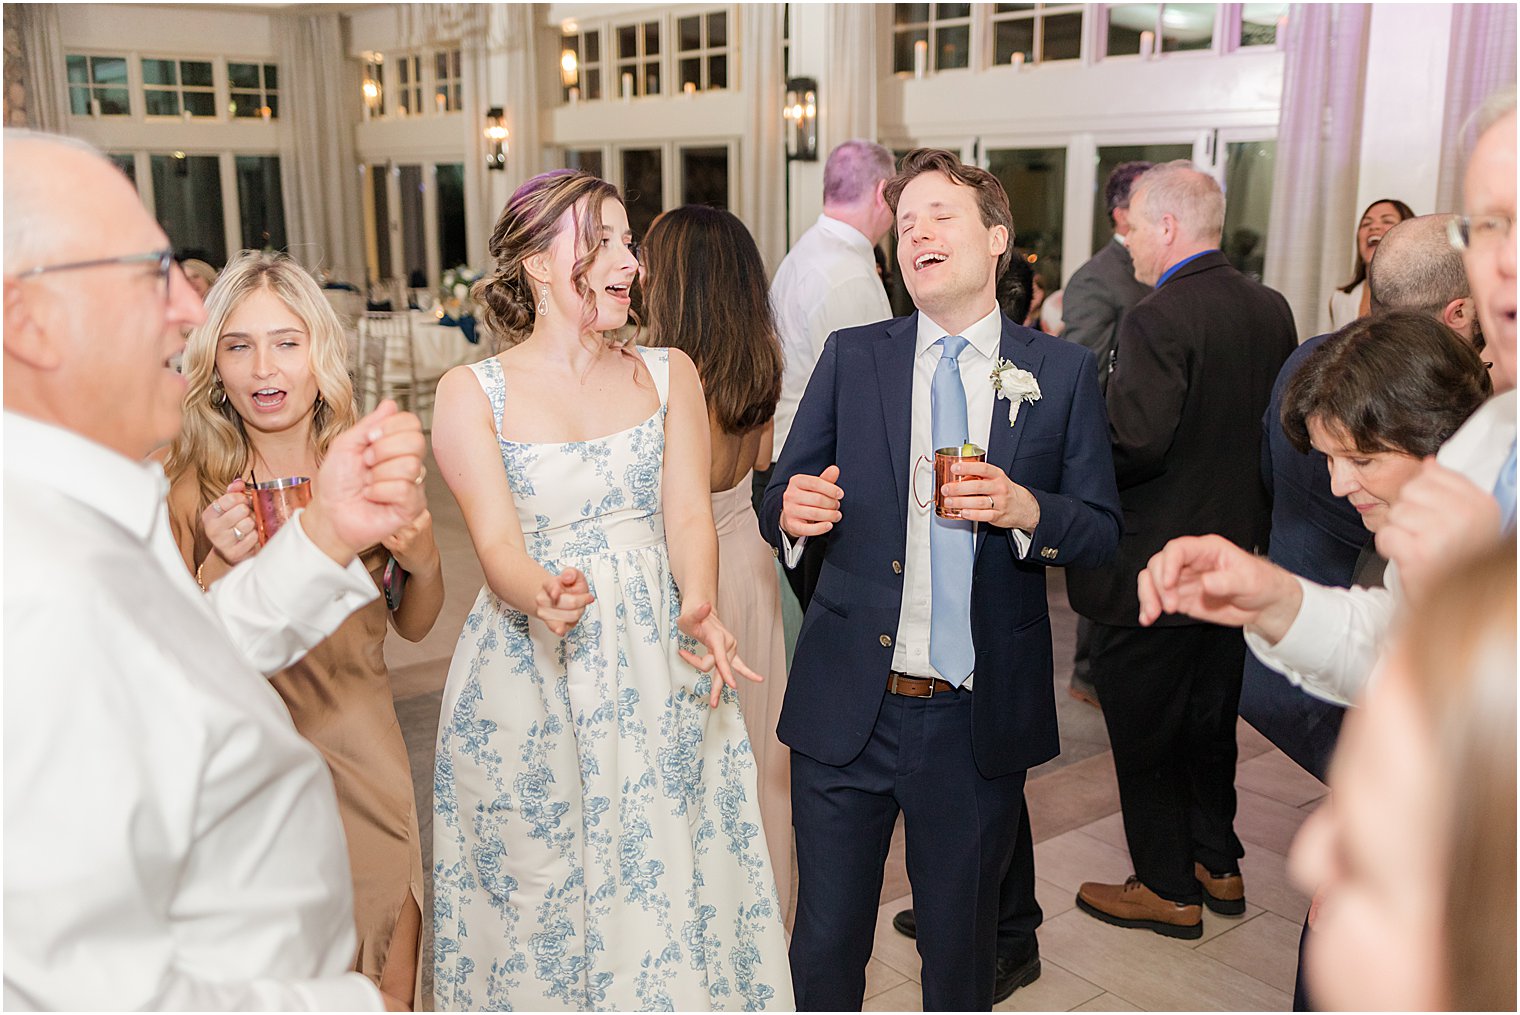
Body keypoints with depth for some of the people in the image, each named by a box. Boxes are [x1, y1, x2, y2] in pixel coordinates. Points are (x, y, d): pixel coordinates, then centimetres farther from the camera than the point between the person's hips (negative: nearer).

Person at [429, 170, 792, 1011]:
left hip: (659, 668, 2)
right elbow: (497, 543, -11)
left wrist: (697, 609, -23)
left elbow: (689, 516, -3)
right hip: (528, 674, -2)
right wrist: (543, 597, -34)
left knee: (667, 887, 7)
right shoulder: (473, 392, -2)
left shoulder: (669, 374, 6)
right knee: (540, 897, 8)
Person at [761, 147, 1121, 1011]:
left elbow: (1103, 531, 2)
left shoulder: (1062, 372, 1)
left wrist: (1024, 510, -18)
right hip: (848, 709, 1)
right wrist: (794, 511, -18)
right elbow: (779, 502, 6)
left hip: (979, 721, 0)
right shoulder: (851, 357, 3)